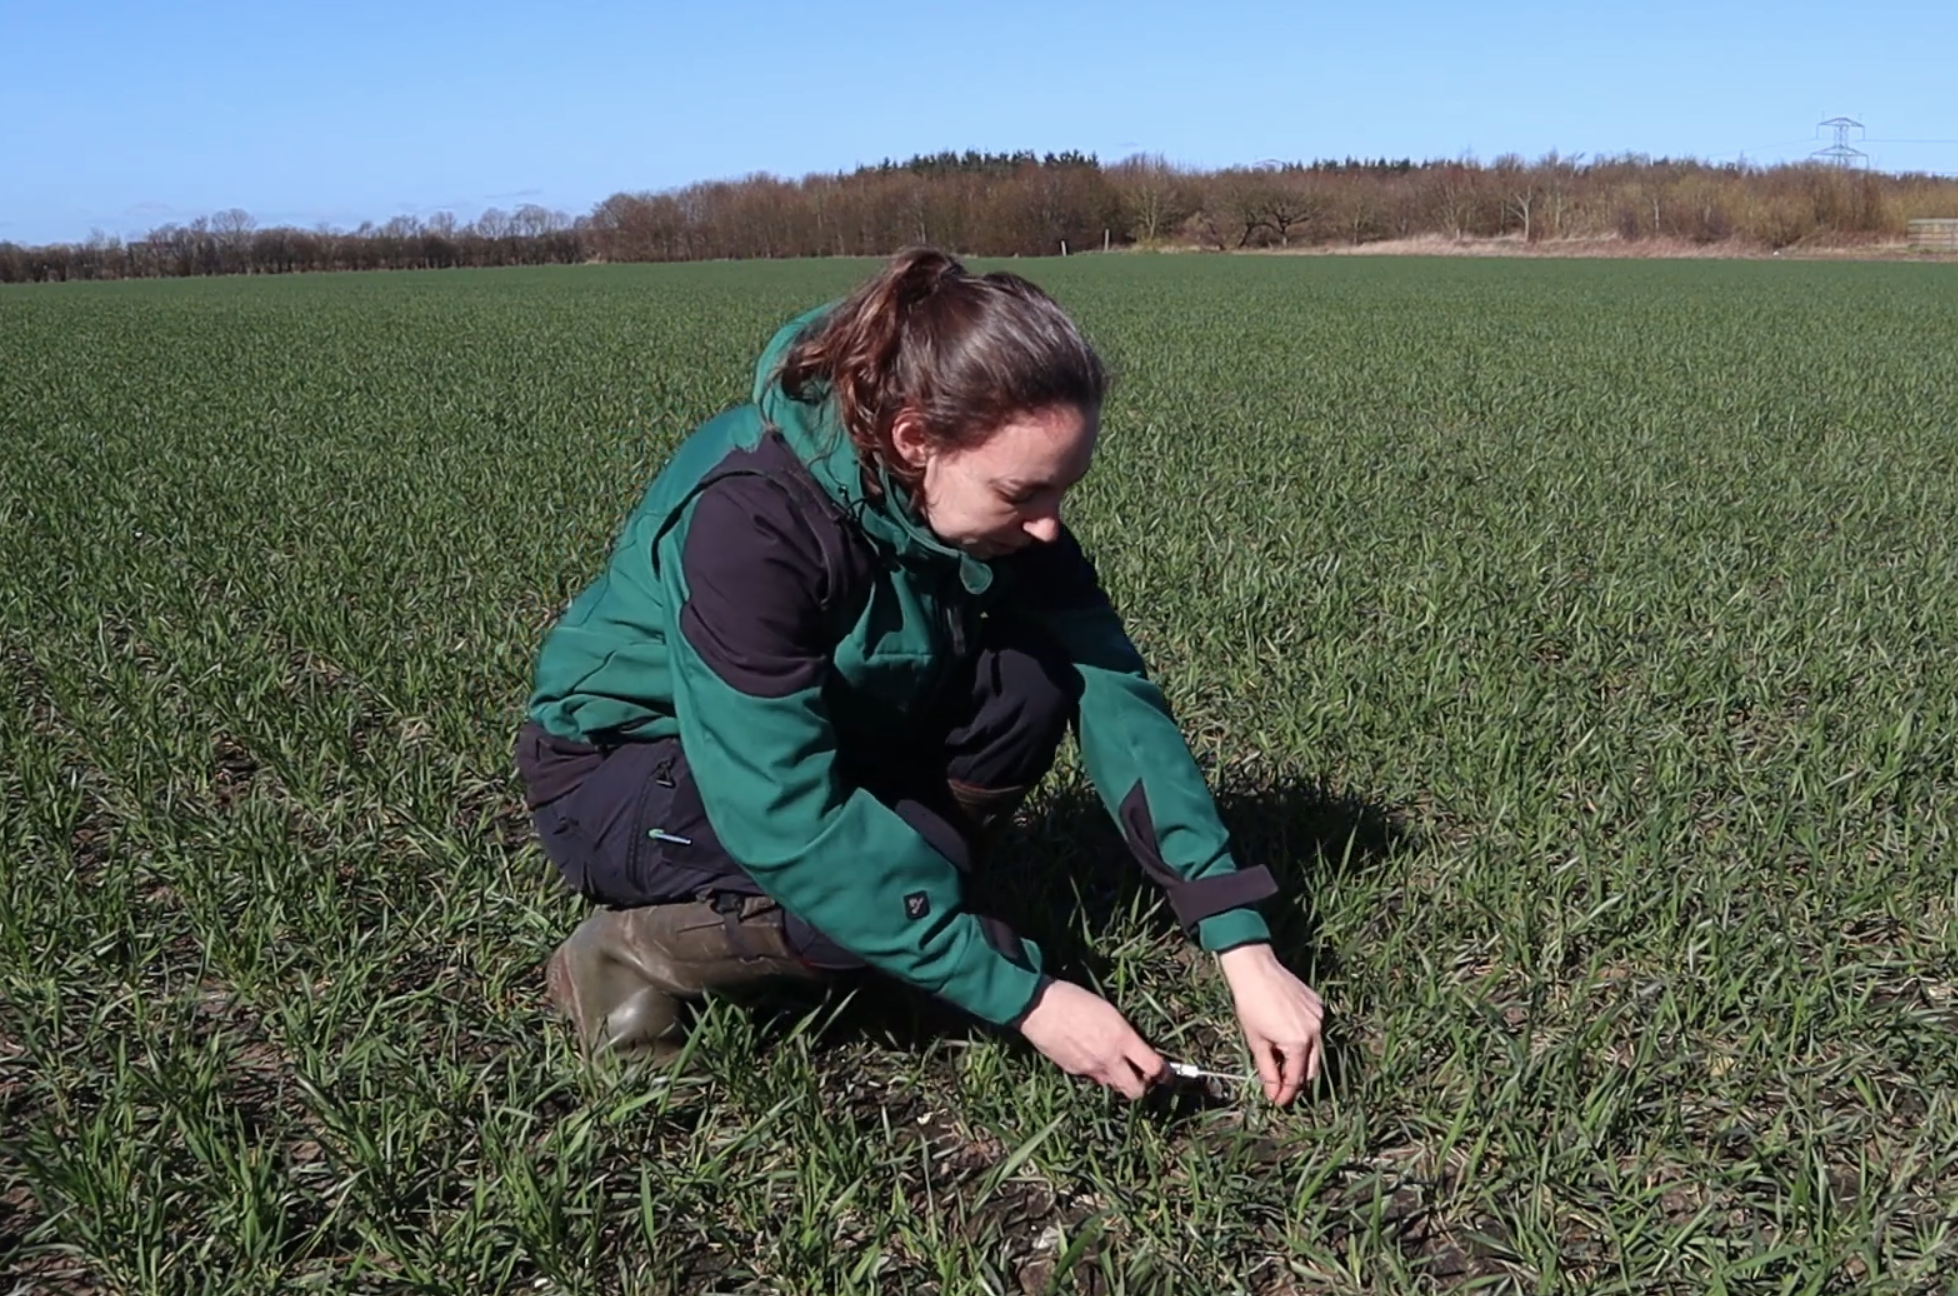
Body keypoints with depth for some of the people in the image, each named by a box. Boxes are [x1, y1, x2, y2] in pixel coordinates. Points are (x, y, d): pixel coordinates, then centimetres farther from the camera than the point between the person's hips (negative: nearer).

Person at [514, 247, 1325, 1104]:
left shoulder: (984, 489, -16)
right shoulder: (751, 519, -34)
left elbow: (1114, 696, -17)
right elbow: (786, 818, -36)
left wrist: (1244, 949, -22)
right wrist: (1023, 998, -33)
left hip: (822, 733, 6)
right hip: (619, 763, -5)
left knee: (1033, 684, -18)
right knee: (896, 876, -30)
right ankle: (629, 952, -6)